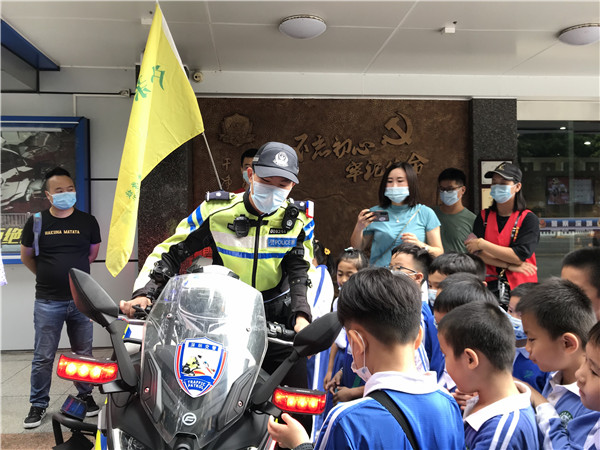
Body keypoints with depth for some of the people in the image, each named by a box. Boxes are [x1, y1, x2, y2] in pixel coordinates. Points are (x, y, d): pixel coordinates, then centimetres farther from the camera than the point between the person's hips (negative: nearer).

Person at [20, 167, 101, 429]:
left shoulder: (88, 221, 1)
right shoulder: (36, 222, -1)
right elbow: (26, 257, 12)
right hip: (48, 302, -1)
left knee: (83, 354, 12)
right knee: (43, 357, 5)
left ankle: (85, 395, 29)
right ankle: (38, 405, 20)